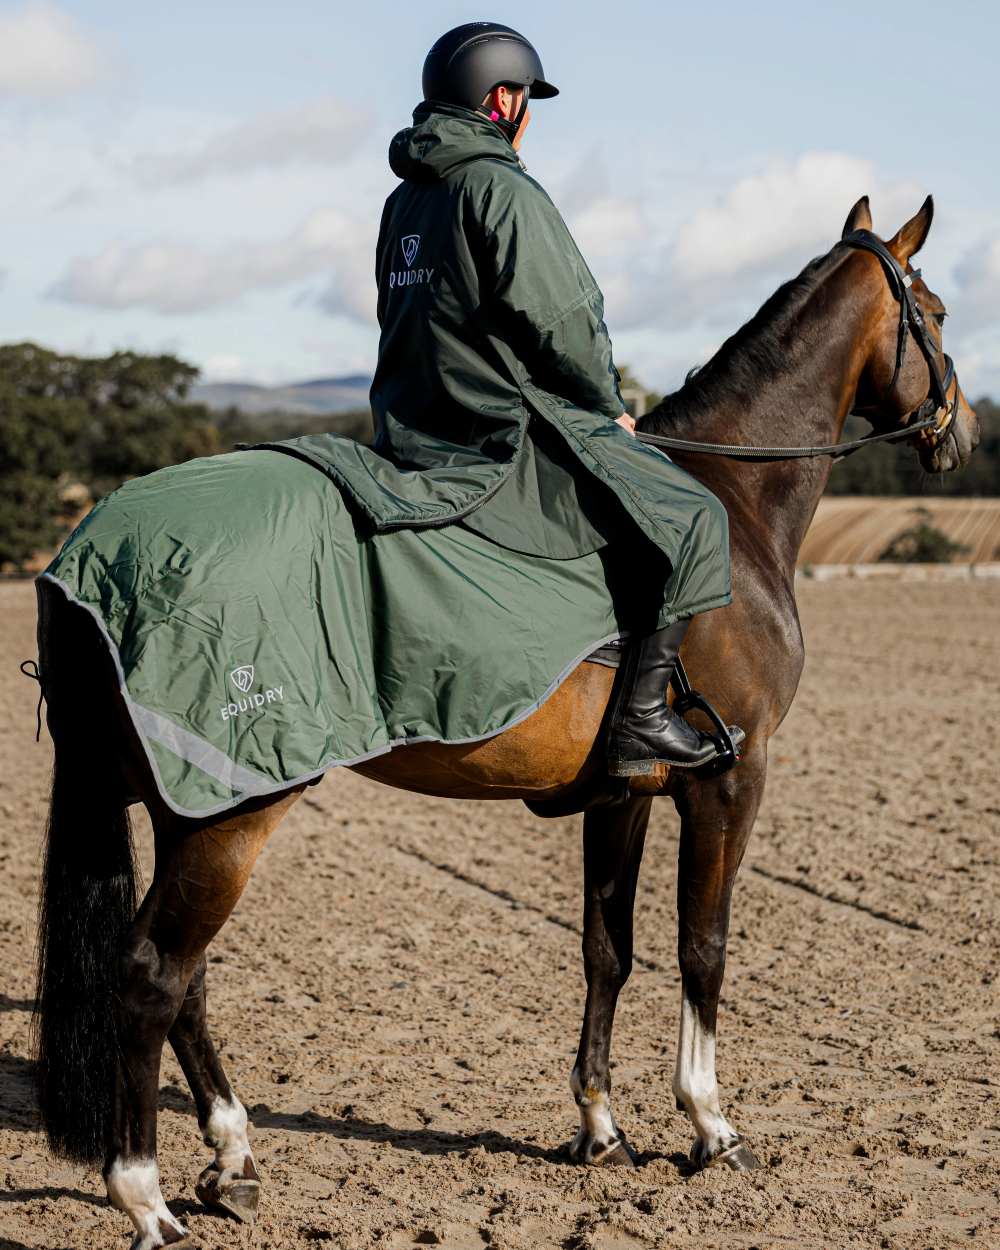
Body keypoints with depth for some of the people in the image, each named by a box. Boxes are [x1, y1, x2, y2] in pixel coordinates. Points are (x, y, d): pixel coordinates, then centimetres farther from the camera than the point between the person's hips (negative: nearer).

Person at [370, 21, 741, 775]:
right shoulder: (503, 189, -13)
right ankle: (641, 719, -11)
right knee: (695, 519, -6)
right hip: (509, 444, -10)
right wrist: (610, 406, 1)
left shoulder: (404, 200, 16)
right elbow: (564, 322, -16)